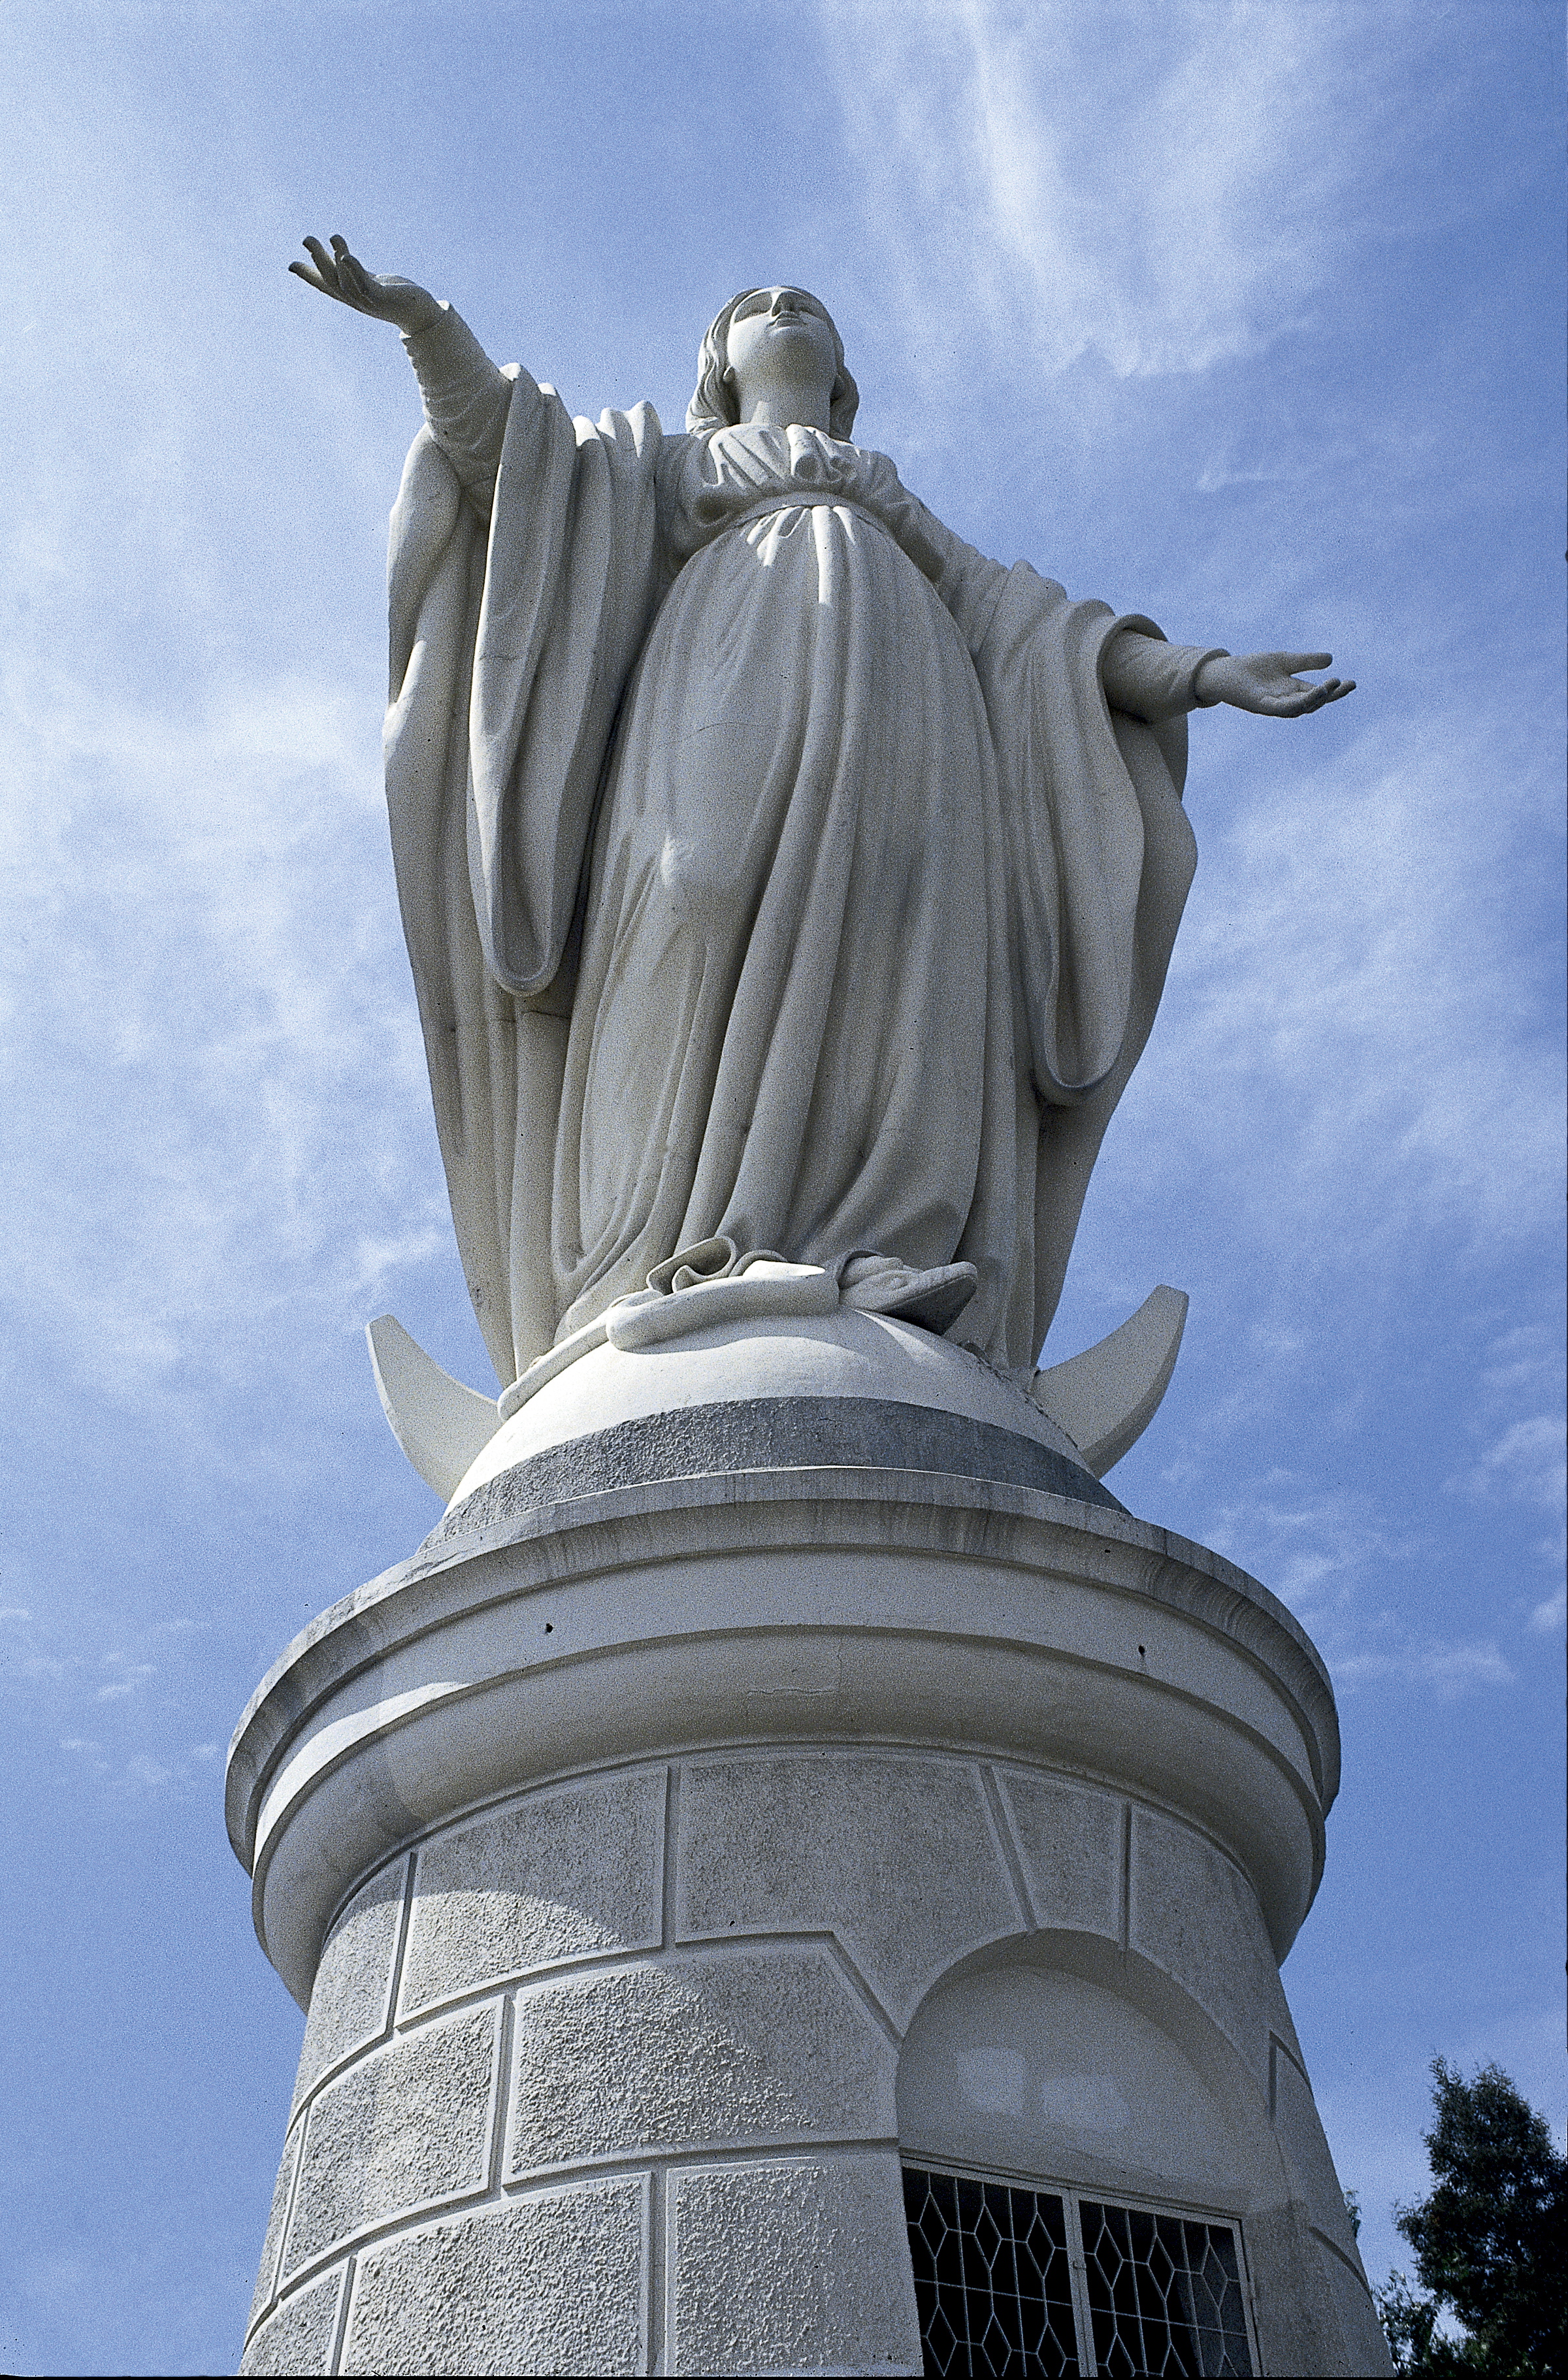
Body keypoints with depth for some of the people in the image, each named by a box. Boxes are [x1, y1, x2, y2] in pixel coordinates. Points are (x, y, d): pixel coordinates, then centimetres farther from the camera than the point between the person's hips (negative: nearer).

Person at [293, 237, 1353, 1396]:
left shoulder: (903, 516, 42)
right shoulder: (668, 469, 36)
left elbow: (1023, 624, 28)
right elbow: (506, 446, 19)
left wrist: (1201, 672, 13)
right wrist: (422, 316, 0)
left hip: (893, 717, 2)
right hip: (732, 700, -2)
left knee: (894, 977, -24)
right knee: (716, 932, -29)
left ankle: (891, 1285, -41)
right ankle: (684, 1276, -40)